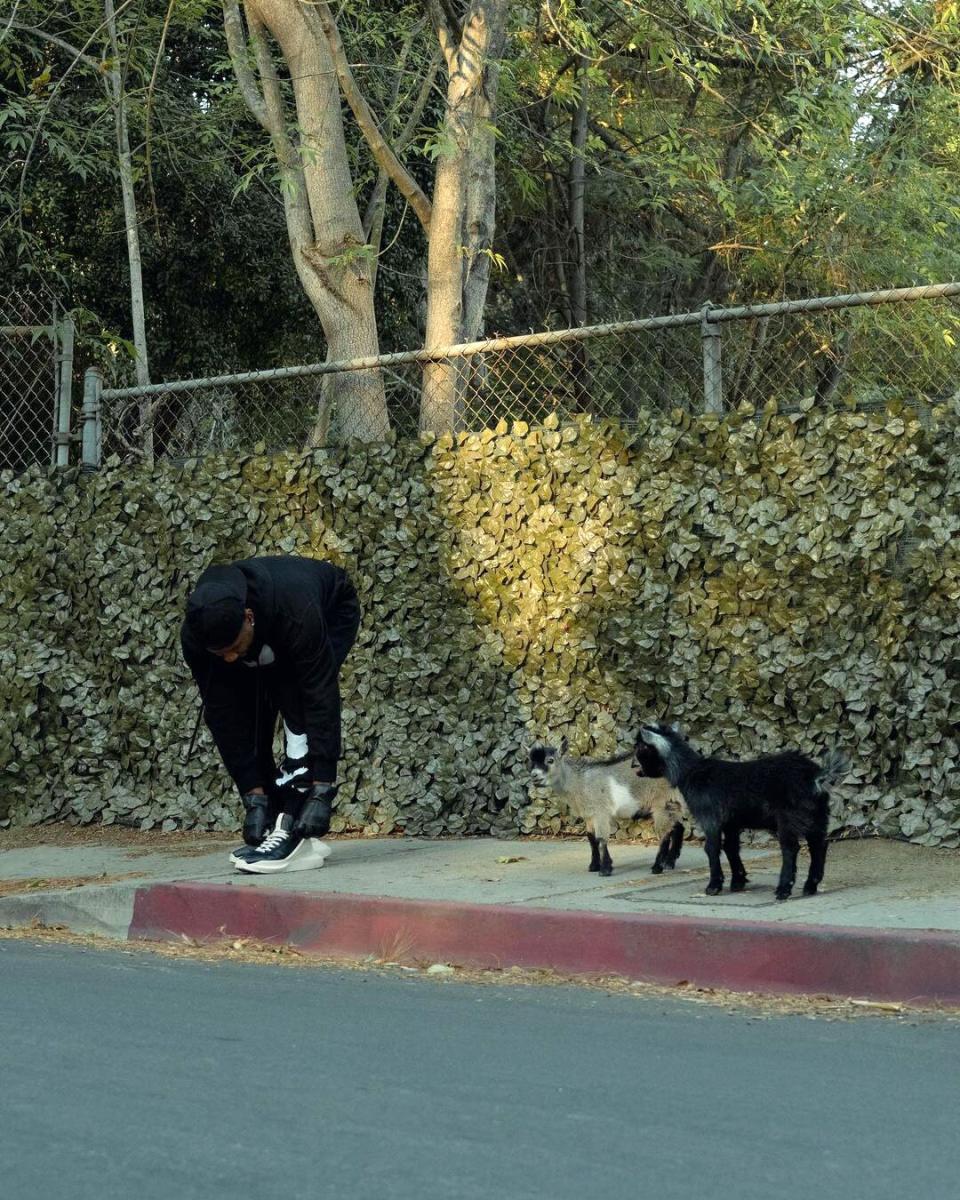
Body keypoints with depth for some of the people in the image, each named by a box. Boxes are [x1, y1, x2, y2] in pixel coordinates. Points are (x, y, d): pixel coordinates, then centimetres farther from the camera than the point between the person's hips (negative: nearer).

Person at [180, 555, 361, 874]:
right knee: (246, 718, -12)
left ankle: (295, 831, -26)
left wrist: (322, 791, -41)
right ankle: (273, 825, -1)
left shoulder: (296, 613, -46)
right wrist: (254, 798, -27)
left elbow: (323, 698, -41)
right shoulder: (196, 635, -33)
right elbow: (223, 717, -26)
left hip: (332, 611, -5)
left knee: (297, 704, -26)